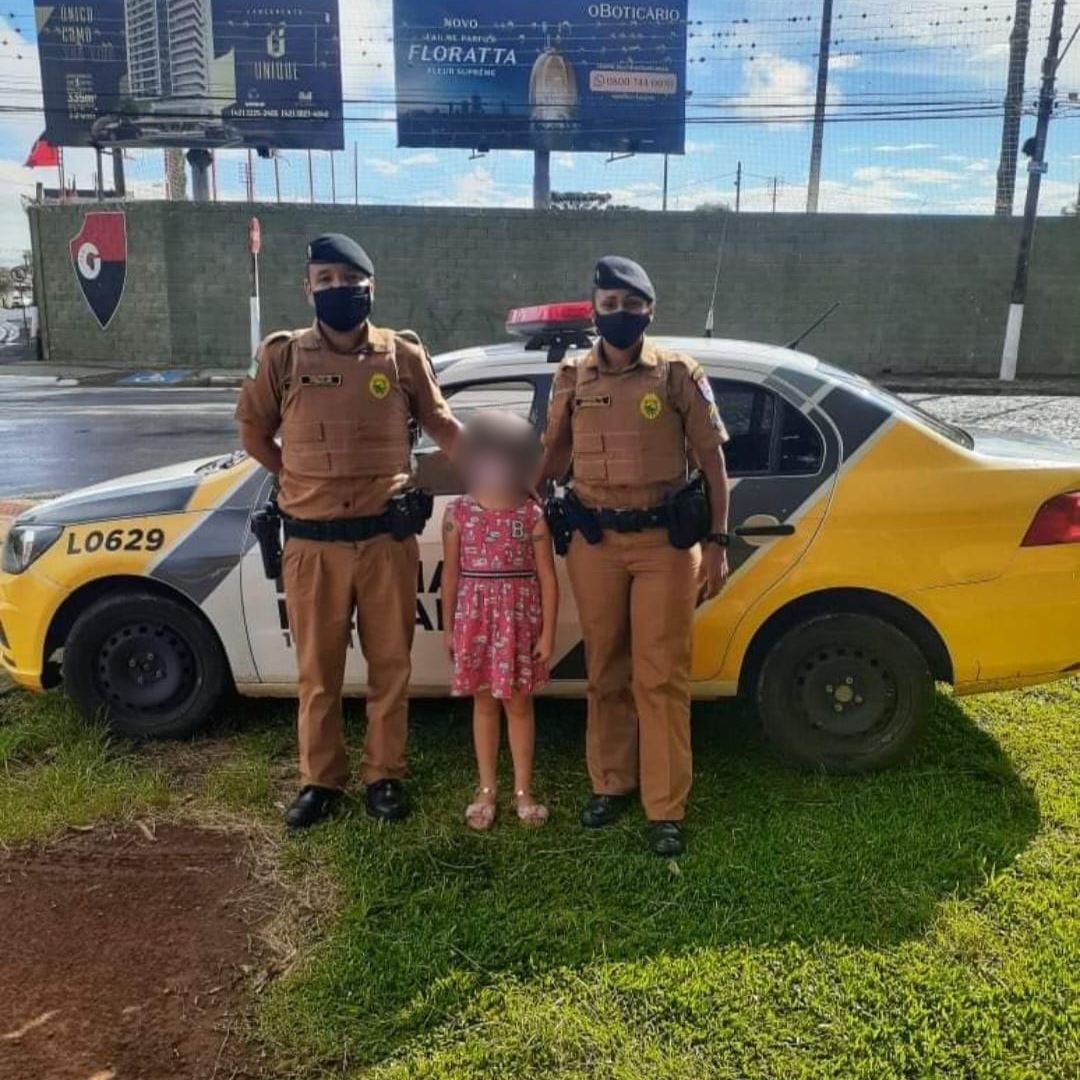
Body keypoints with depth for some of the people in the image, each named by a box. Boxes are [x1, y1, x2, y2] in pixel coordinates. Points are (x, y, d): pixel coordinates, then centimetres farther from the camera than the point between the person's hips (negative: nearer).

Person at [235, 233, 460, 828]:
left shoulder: (402, 355, 1)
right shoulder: (283, 356, 1)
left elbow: (441, 424, 11)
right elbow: (253, 430, 13)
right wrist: (299, 481, 6)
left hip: (387, 539, 0)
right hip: (312, 544, 0)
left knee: (389, 666, 10)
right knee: (318, 671, 12)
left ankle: (383, 775, 27)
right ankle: (320, 779, 28)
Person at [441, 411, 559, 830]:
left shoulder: (532, 515, -6)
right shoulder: (459, 512, -2)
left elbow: (547, 578, -4)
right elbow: (451, 573, 4)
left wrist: (548, 632, -7)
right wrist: (448, 627, 5)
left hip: (520, 619, -1)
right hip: (475, 618, 1)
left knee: (518, 702, 8)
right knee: (484, 701, 11)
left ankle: (523, 790, 21)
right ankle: (486, 791, 22)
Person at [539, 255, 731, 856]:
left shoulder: (678, 374, -2)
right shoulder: (572, 377, 6)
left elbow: (712, 460, 1)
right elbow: (554, 455, 17)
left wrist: (717, 541, -4)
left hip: (664, 541, -3)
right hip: (594, 542, 3)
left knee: (661, 677, 1)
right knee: (606, 672, 12)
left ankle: (666, 810, 11)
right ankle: (610, 784, 29)